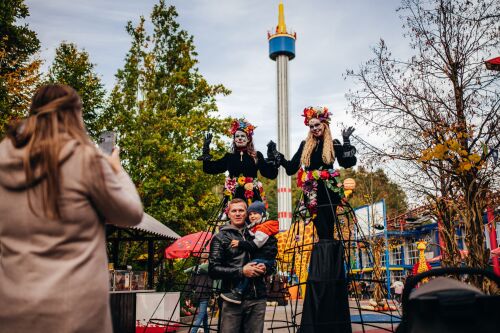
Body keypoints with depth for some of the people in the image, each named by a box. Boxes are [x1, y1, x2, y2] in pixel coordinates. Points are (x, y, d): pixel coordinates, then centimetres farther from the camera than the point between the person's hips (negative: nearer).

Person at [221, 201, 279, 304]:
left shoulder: (265, 227, -7)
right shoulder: (253, 229, 23)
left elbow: (256, 244, -18)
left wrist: (240, 244, -20)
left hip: (266, 259, -10)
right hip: (257, 259, 10)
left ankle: (237, 293, -33)